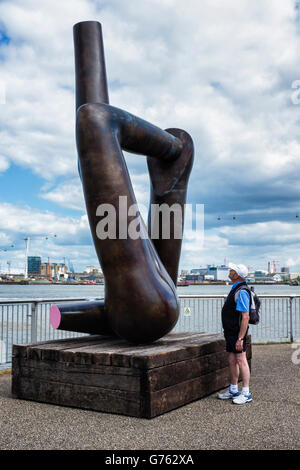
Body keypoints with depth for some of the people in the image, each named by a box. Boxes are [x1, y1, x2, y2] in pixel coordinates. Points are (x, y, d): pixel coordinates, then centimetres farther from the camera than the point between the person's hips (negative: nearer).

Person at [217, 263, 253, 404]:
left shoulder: (242, 292, -19)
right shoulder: (235, 289, 13)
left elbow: (245, 317, -23)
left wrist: (240, 338, -25)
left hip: (238, 333, -10)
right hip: (230, 332, 10)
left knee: (241, 361, -3)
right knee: (232, 361, 14)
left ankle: (246, 394, 4)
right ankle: (233, 390, 24)